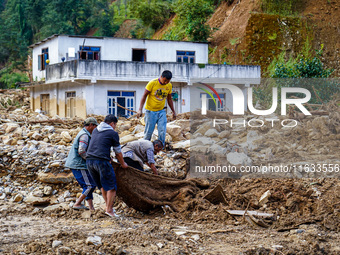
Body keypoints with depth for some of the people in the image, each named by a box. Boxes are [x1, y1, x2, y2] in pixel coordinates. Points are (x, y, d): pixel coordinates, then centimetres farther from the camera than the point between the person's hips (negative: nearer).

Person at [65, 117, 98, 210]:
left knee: (88, 186, 13)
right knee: (90, 185, -8)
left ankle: (91, 207, 12)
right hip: (78, 165, -11)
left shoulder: (83, 133, 20)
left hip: (75, 164, 11)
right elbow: (81, 151, -24)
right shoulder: (84, 135, -13)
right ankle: (77, 204, -6)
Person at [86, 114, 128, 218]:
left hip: (89, 160, 7)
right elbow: (118, 152, 7)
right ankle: (109, 209, 0)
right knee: (111, 186, 3)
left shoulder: (95, 130, 20)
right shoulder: (113, 133, 1)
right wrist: (123, 164, 23)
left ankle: (108, 206, 20)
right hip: (101, 161, -7)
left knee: (102, 186, 19)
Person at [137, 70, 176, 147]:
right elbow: (144, 96, -10)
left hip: (162, 111, 3)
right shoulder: (152, 83, -13)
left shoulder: (169, 86, 0)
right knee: (148, 132, 1)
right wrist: (140, 110, -16)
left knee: (162, 131, -7)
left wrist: (173, 111, 15)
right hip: (150, 111, -3)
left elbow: (169, 99, 14)